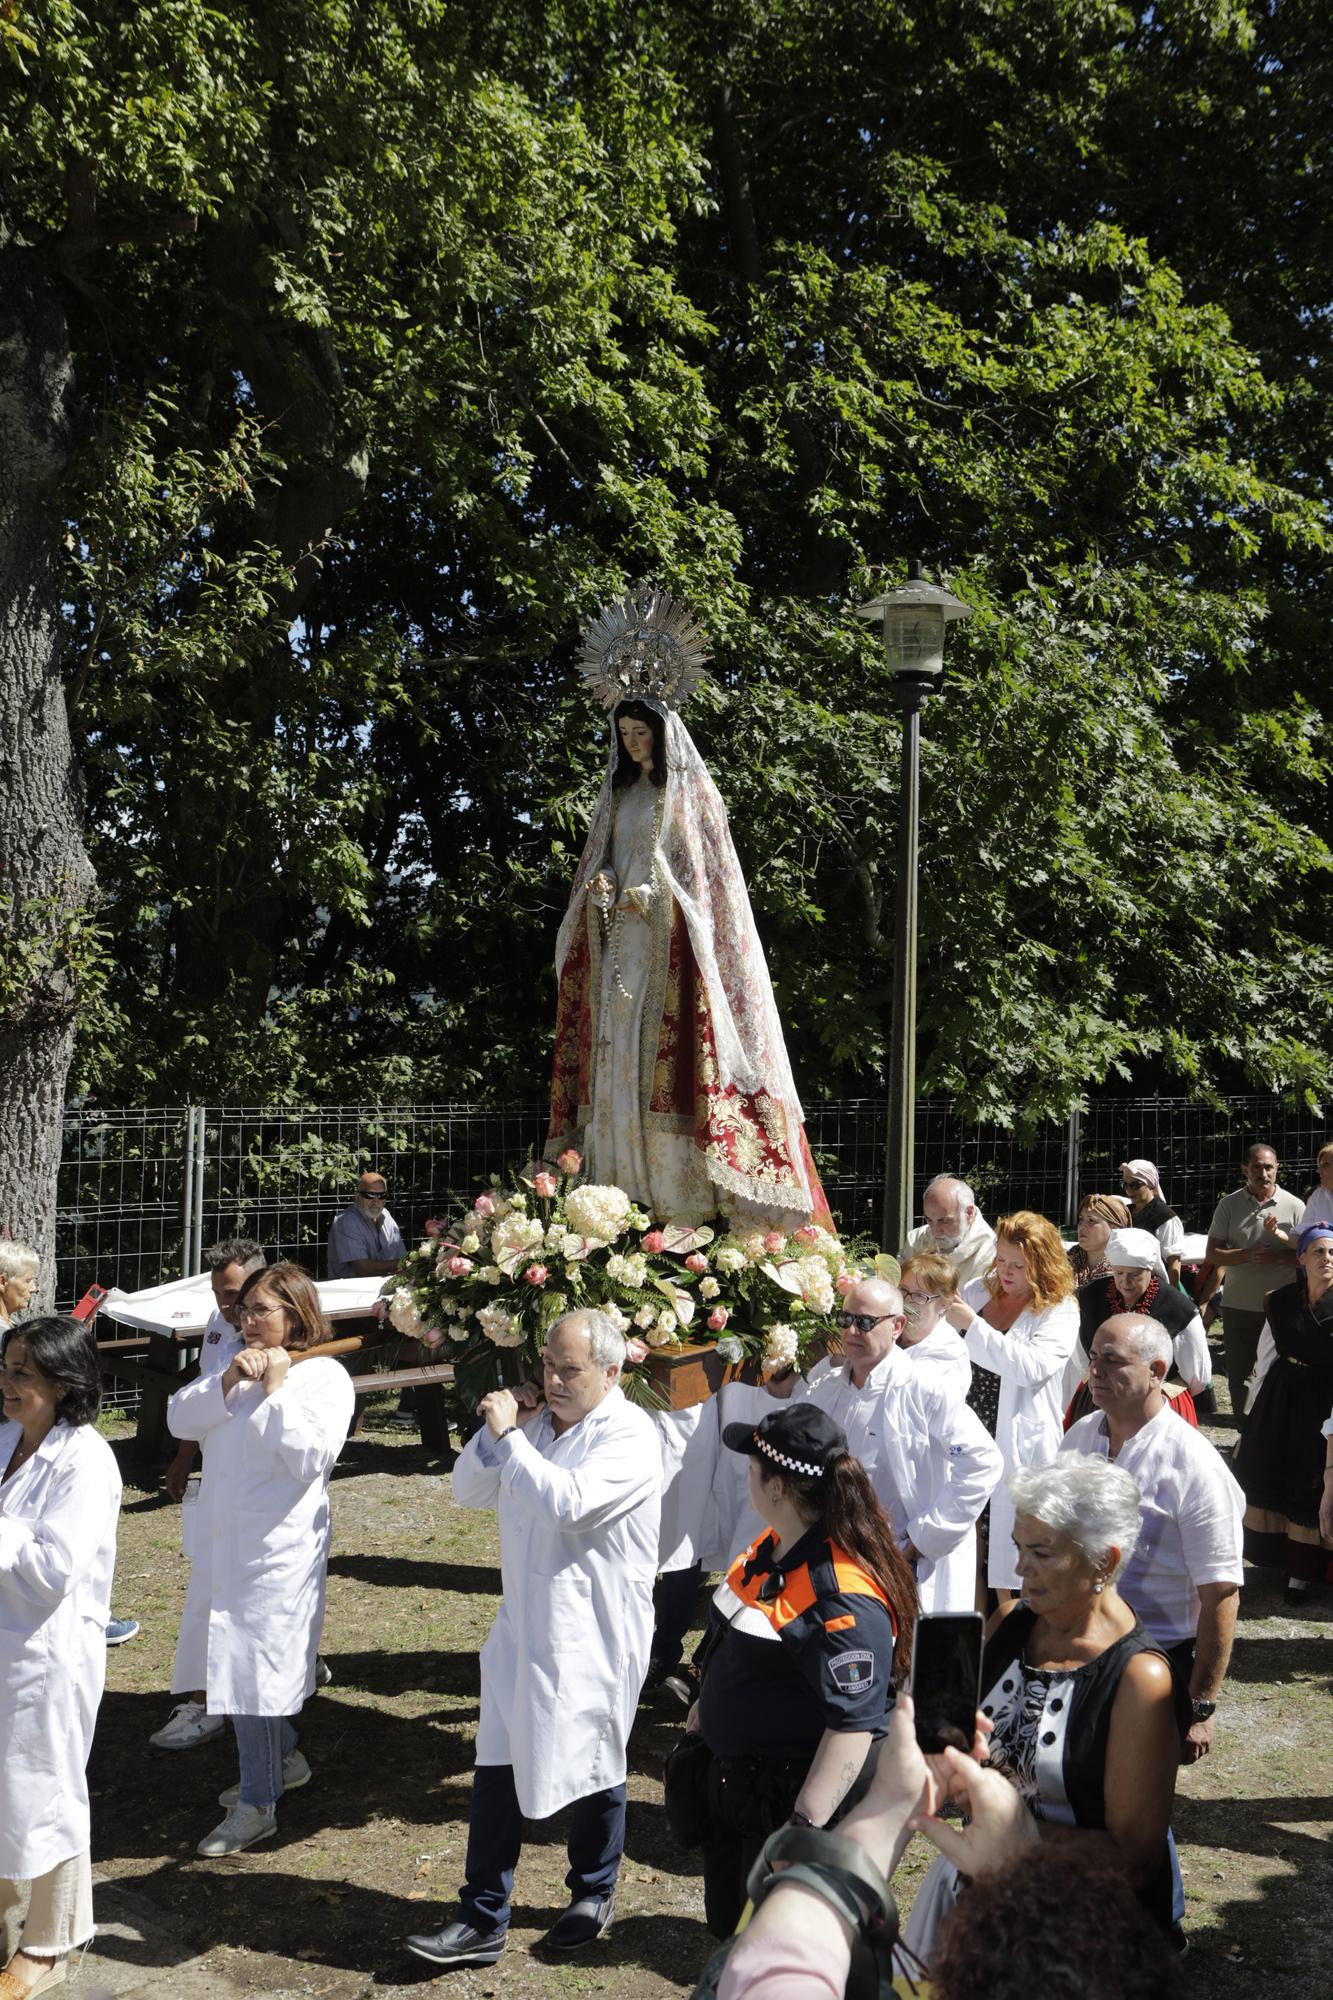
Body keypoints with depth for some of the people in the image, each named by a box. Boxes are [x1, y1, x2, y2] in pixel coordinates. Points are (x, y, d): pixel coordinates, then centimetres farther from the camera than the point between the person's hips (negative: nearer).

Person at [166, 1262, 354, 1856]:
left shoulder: (325, 1377, -9)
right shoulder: (237, 1365, 12)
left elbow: (311, 1458, -19)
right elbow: (180, 1419, 1)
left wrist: (276, 1391, -17)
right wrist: (227, 1380, -13)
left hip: (279, 1546, -8)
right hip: (222, 1540, 8)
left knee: (253, 1666, -5)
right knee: (229, 1659, 16)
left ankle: (256, 1804, 8)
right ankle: (284, 1760, 37)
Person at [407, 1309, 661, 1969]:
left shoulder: (629, 1436, -17)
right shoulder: (536, 1422, 6)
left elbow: (567, 1502, -31)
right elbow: (467, 1491, 9)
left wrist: (509, 1437, -23)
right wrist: (494, 1432, -8)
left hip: (593, 1635, -6)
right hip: (524, 1624, 6)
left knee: (592, 1767, 12)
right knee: (496, 1767, 6)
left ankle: (593, 1895, 35)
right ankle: (483, 1920, 16)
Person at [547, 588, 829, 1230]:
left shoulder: (692, 790, 1)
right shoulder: (618, 795, 18)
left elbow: (706, 870, -4)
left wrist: (651, 895, -13)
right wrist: (599, 884, -2)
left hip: (671, 945, -6)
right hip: (618, 945, 6)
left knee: (667, 1057, -11)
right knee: (616, 1058, 0)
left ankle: (681, 1198, -9)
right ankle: (624, 1193, 1)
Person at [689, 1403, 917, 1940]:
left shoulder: (843, 1599, -32)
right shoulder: (774, 1545, -2)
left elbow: (853, 1723, -32)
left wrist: (806, 1827, -33)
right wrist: (707, 1705, 27)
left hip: (807, 1788, -9)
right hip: (739, 1773, 9)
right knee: (729, 1921, 25)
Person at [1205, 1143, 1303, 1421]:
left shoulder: (1294, 1206, -3)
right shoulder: (1229, 1205, 0)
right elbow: (1213, 1254, -2)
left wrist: (1277, 1256, -21)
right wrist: (1248, 1255, -19)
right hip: (1238, 1304, 1)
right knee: (1238, 1372, 10)